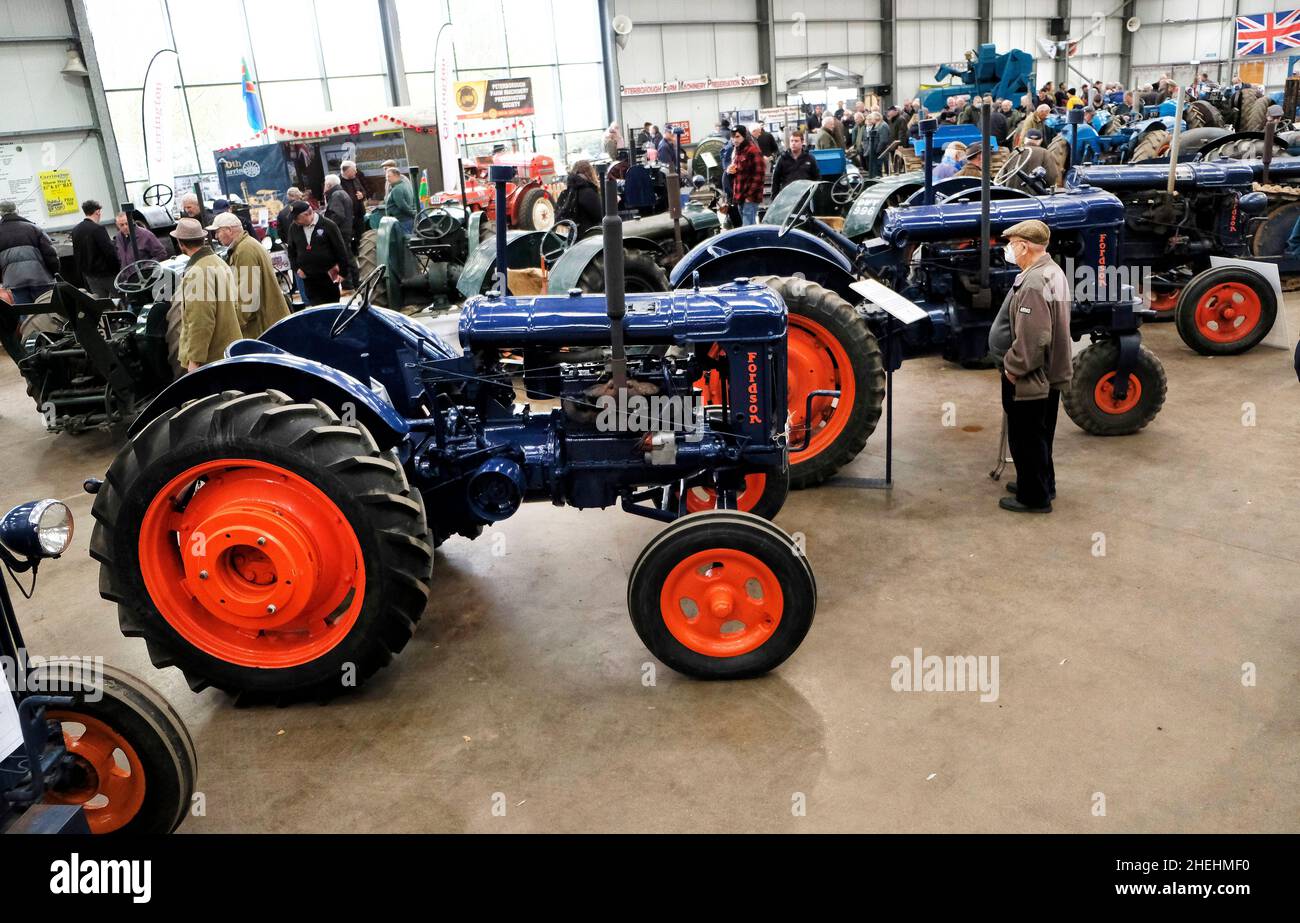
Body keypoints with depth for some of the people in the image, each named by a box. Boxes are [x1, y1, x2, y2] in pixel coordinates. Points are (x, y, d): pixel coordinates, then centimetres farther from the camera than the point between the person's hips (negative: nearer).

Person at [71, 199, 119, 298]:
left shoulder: (75, 230, 6)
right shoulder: (98, 228, -17)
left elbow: (75, 255, 12)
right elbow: (110, 252, -20)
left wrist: (81, 273, 18)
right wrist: (117, 270, -9)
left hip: (88, 274, 7)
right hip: (105, 272, -7)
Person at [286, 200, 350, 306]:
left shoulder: (328, 225, -10)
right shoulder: (294, 227, 1)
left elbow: (341, 248, -6)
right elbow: (291, 250, 13)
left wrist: (340, 269, -6)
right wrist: (296, 268, 2)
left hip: (329, 276, -3)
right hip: (308, 278, 3)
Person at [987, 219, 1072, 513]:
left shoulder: (1033, 284, -27)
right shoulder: (1050, 271, 7)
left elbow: (1031, 339, -30)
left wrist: (1013, 368, -17)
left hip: (1029, 378, -10)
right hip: (1047, 374, 10)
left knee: (1025, 438, 3)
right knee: (1037, 435, 23)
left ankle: (1033, 497, 15)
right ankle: (1041, 483, 37)